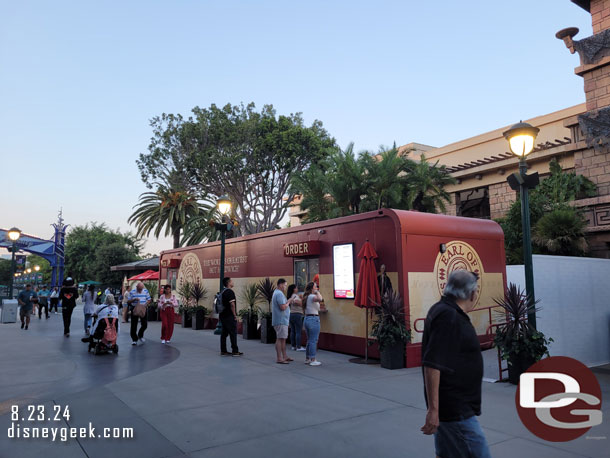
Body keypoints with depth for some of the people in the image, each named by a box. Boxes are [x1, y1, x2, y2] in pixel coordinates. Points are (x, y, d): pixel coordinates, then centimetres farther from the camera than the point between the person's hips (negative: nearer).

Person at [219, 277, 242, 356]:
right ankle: (235, 351, 2)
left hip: (223, 315, 9)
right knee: (233, 333, -2)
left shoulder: (223, 292, 15)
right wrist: (235, 315, -13)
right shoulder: (230, 292, -14)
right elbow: (232, 304, -20)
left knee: (224, 333, 10)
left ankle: (223, 351, 13)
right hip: (229, 316, -9)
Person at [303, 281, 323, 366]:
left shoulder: (306, 297, 13)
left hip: (306, 319, 9)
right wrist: (317, 292, -17)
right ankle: (313, 360, 1)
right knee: (313, 341, -3)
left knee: (309, 340, 17)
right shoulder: (312, 296, -14)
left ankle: (307, 359, 24)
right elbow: (320, 299, -35)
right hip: (314, 319, -9)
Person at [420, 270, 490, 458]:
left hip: (455, 406, 10)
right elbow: (431, 365, -26)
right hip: (456, 409, -10)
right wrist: (433, 409, -25)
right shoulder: (448, 317, -21)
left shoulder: (446, 311, 11)